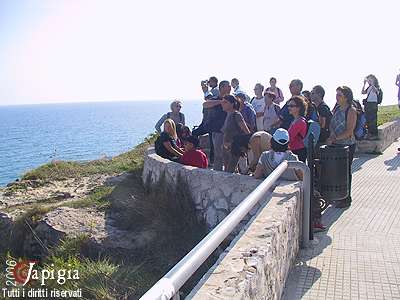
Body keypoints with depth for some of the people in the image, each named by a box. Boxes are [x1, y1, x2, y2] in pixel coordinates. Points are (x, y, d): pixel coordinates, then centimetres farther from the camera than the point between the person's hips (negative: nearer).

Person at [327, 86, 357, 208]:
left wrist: (334, 138, -24)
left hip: (347, 145, -6)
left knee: (346, 171, 1)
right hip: (336, 144, 6)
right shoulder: (337, 109, 10)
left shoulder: (351, 110, -12)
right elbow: (332, 125, 14)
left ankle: (347, 199, 12)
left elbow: (349, 131, -18)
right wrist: (332, 135, -6)